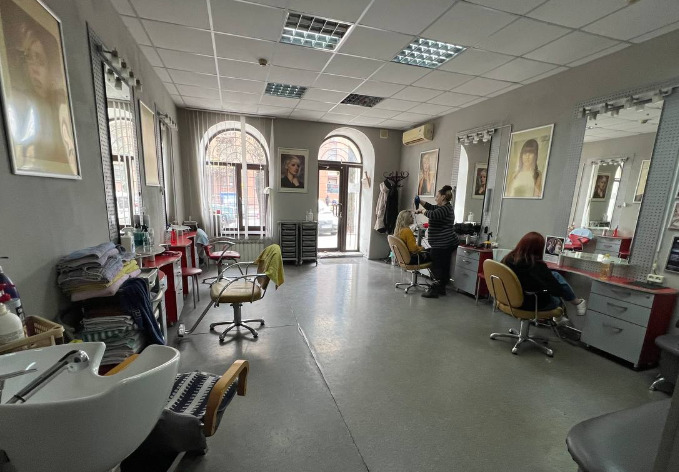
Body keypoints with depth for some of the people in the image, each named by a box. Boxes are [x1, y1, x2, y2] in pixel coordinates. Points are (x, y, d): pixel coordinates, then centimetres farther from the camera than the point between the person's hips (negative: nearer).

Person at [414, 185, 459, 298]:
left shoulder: (446, 208, -15)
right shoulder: (444, 207, 17)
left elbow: (432, 215, -29)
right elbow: (431, 207, 28)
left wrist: (421, 210, -11)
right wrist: (420, 201, 15)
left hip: (442, 245, -10)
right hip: (447, 243, 10)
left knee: (437, 267, -5)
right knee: (444, 267, 15)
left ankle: (434, 290, 0)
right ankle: (441, 289, 24)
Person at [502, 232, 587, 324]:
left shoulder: (506, 259, -12)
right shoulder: (537, 266, -27)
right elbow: (559, 290, -21)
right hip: (532, 306, -5)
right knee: (556, 276, 11)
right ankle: (577, 303, 32)